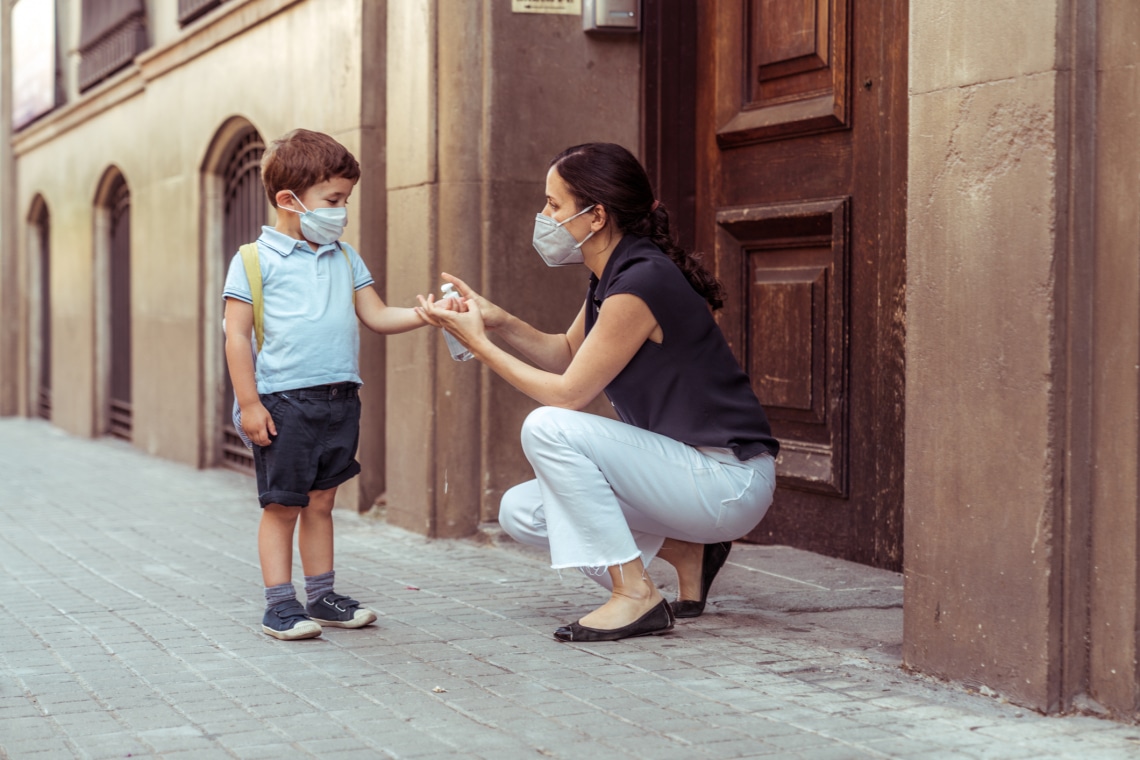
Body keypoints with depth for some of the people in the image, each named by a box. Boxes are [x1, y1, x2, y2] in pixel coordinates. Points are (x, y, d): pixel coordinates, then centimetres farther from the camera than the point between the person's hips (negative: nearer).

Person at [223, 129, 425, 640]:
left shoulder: (345, 259, 13)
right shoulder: (255, 261, -5)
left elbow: (377, 317, 13)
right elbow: (236, 335, -7)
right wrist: (249, 404, -12)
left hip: (339, 399, 6)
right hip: (283, 402, -5)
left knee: (320, 502, 13)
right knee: (282, 505, 0)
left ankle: (322, 596, 21)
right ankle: (279, 604, 6)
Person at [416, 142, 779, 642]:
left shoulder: (640, 283, -22)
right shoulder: (612, 275, 7)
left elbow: (567, 394, -18)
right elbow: (566, 353, 22)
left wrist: (479, 344, -9)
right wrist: (500, 322, 5)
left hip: (729, 483, -9)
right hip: (685, 469, 9)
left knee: (549, 428, -22)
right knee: (520, 512, 5)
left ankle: (636, 594, -15)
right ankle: (686, 552, 9)